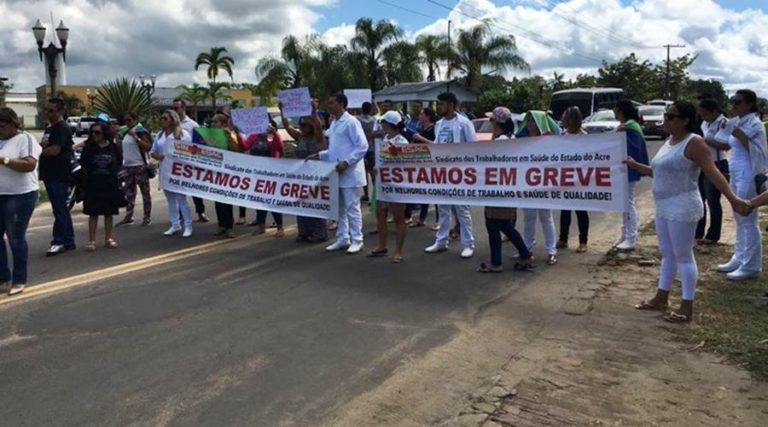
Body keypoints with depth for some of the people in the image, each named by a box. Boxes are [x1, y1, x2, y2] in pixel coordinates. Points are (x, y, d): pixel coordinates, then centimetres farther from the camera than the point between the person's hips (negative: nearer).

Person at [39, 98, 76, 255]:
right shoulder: (50, 128, 20)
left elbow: (54, 150, -21)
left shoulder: (62, 128, -11)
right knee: (62, 209, 12)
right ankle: (68, 241, 18)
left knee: (59, 210, -7)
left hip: (59, 175, -10)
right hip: (51, 174, 10)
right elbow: (45, 147, 22)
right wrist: (41, 145, 0)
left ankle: (58, 242, -4)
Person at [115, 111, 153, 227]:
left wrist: (135, 137, -21)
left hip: (140, 166, -8)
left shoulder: (140, 131, -7)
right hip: (127, 166, 8)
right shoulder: (125, 132, 14)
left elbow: (148, 147, -18)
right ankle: (128, 217, 16)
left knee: (145, 192, 0)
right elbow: (121, 148, 21)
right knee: (129, 193, 11)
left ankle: (147, 217, 4)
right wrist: (117, 137, 10)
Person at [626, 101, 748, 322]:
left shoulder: (693, 142, -14)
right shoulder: (669, 141, 12)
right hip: (663, 208, 9)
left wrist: (732, 198, -33)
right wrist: (635, 165, 22)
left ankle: (687, 307, 6)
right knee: (667, 254, 16)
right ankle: (661, 298, 27)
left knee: (683, 256, -2)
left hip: (683, 208, -9)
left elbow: (713, 172, -23)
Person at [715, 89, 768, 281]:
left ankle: (751, 266, 1)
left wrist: (741, 136, -24)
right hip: (736, 175, 9)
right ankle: (739, 259, 25)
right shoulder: (737, 122, 13)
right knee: (740, 220, 15)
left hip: (748, 176, -9)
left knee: (749, 221, -5)